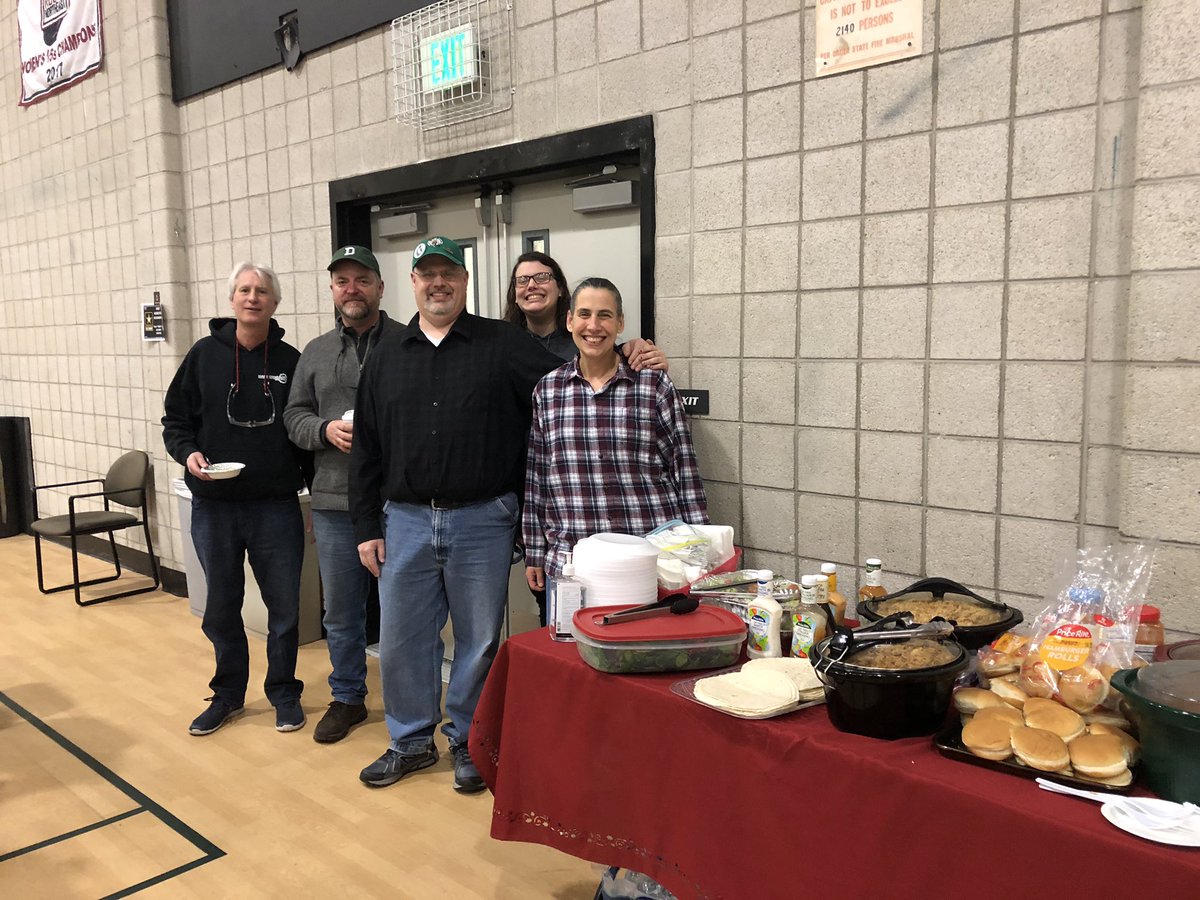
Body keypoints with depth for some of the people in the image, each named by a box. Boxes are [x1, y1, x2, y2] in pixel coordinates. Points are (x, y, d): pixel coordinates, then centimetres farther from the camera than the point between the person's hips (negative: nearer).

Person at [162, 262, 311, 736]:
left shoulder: (290, 360, 0)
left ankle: (284, 692, 26)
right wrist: (188, 452, -13)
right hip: (214, 507, 1)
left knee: (284, 607, 7)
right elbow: (175, 419, 7)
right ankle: (228, 692, 32)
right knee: (221, 608, 14)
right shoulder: (204, 355, 1)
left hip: (277, 507, -1)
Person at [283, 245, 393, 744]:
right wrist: (325, 429, -8)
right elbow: (294, 416, 12)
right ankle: (347, 698, 32)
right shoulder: (316, 352, 12)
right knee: (341, 611, 15)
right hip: (335, 503, 4)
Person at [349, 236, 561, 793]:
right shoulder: (387, 357, 10)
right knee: (401, 638, 11)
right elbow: (366, 450, 9)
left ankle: (468, 742, 28)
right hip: (405, 521, 3)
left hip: (482, 522, -3)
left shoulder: (503, 345, 0)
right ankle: (411, 741, 31)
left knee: (479, 640, 8)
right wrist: (366, 526, 5)